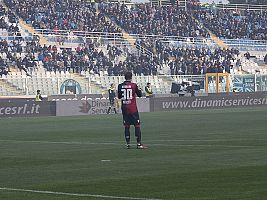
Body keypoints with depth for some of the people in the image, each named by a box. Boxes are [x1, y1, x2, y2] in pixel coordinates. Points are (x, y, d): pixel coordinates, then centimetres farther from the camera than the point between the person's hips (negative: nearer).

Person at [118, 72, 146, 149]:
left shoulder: (120, 86, 0)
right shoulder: (134, 85, -8)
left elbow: (119, 97, 9)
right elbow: (139, 95, 1)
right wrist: (139, 90, 20)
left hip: (124, 108, 3)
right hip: (133, 108, -3)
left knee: (126, 126, 8)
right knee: (137, 125, 1)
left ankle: (128, 144, 6)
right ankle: (139, 144, -3)